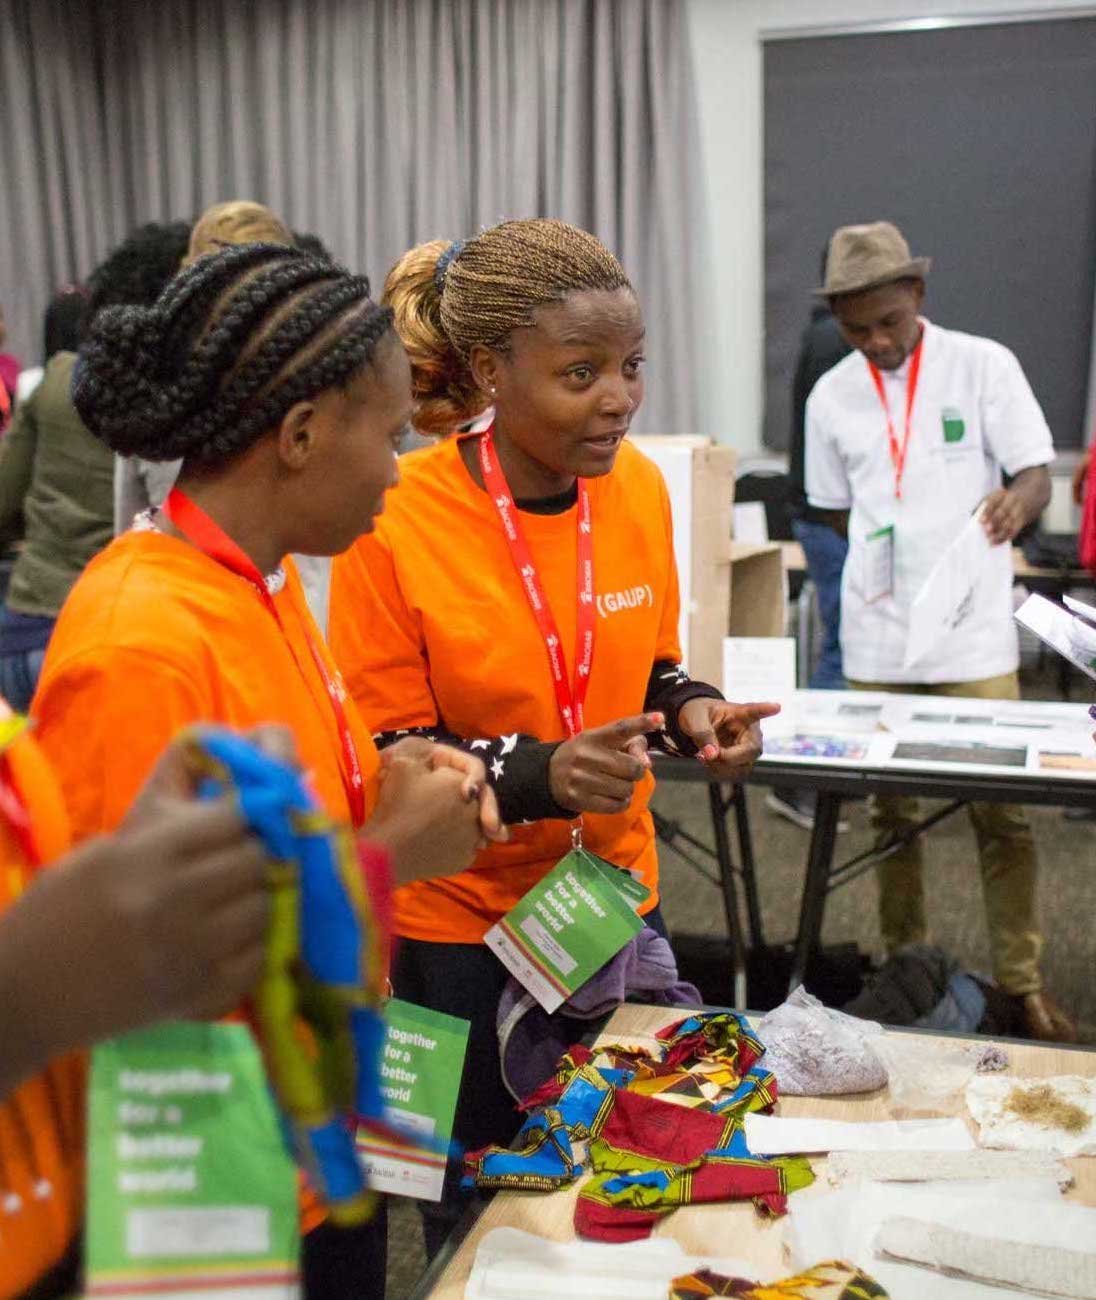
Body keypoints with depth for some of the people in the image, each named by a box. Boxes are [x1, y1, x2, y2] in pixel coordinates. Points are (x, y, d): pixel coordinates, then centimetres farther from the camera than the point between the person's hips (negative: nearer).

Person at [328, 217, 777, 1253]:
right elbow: (385, 759, -15)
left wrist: (693, 712, -13)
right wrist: (541, 776, -30)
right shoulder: (397, 518, -21)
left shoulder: (637, 486, -6)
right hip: (460, 925, -4)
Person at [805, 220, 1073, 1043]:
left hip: (975, 635, -2)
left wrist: (1015, 505, -30)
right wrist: (891, 556, 0)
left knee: (1003, 816, 2)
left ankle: (1024, 982, 18)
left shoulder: (983, 365, -3)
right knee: (890, 813, 11)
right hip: (876, 640, 3)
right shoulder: (833, 396, 5)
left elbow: (1036, 476, -7)